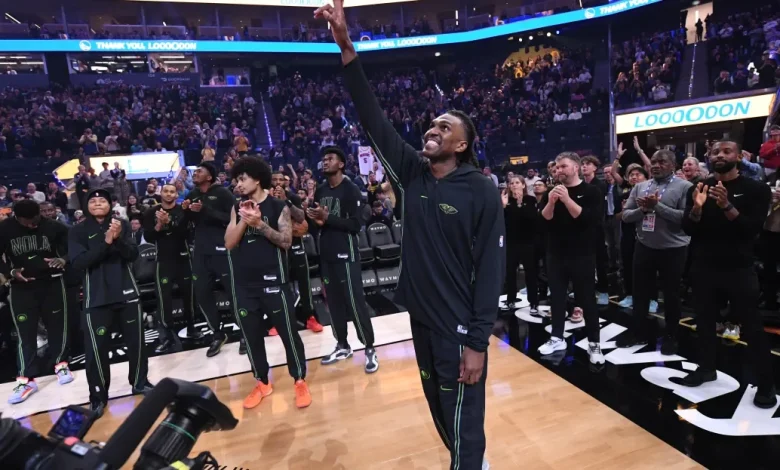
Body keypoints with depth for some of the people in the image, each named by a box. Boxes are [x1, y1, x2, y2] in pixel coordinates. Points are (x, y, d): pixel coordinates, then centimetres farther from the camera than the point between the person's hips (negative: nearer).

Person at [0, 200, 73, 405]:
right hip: (21, 287, 0)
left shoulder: (53, 227, -7)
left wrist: (63, 259, -19)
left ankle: (61, 364, 28)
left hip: (52, 283, 0)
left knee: (57, 326, 10)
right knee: (25, 333, 2)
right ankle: (26, 379, 11)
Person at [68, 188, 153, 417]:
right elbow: (78, 262, -13)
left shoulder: (121, 225, 4)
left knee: (136, 340, 11)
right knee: (97, 347, 0)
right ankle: (98, 396, 15)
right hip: (96, 297, -2)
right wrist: (105, 243, -24)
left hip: (127, 291, 2)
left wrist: (118, 238, -22)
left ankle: (139, 382, 28)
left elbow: (133, 255, -4)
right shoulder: (78, 231, -1)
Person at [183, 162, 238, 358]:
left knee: (234, 291, 1)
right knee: (202, 293, 8)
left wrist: (206, 210, -23)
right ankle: (217, 334, 23)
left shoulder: (223, 193, -6)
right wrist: (186, 211, -1)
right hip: (201, 251, 7)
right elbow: (190, 222, 20)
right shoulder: (192, 195, 12)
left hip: (222, 249, -6)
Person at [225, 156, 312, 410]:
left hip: (273, 279, -4)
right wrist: (243, 220, -11)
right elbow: (229, 243, 2)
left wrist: (260, 224, -20)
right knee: (251, 334, 12)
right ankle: (262, 382, 29)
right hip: (244, 282, 5)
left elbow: (286, 241, -12)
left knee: (288, 331, 2)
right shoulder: (238, 207, 9)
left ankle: (300, 380, 19)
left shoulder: (278, 206, -4)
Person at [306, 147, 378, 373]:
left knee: (355, 301, -4)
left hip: (346, 254, -7)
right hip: (326, 254, 7)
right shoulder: (320, 191, 11)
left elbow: (356, 224, -16)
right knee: (333, 301, 12)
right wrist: (316, 219, -3)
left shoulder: (350, 189, -9)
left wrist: (327, 218, -21)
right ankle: (342, 346, 25)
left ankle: (370, 349, 8)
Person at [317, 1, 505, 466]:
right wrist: (347, 48, -10)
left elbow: (491, 268, -14)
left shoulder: (481, 190, -13)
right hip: (421, 318, 6)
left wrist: (478, 341, -16)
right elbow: (375, 119, -4)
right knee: (440, 411, 23)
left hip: (460, 327, -6)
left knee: (463, 423, 8)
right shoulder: (413, 174, 1)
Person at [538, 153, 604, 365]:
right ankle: (557, 338, 23)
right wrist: (551, 202, -21)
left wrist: (567, 199, -26)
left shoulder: (591, 192, -4)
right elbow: (543, 219, -3)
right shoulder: (552, 192, 7)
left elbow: (589, 219, -18)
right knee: (556, 296, 10)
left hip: (582, 255, -4)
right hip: (556, 254, 4)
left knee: (586, 298, 4)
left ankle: (594, 343, 15)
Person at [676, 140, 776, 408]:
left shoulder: (756, 190, -3)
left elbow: (753, 229, -14)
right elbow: (687, 229, -2)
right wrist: (697, 208, -21)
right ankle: (706, 368, 27)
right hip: (704, 268, 3)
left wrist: (727, 206, -27)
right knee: (704, 321, 12)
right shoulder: (698, 189, 4)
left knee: (752, 327, 3)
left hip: (739, 269, -3)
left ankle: (766, 384, 16)